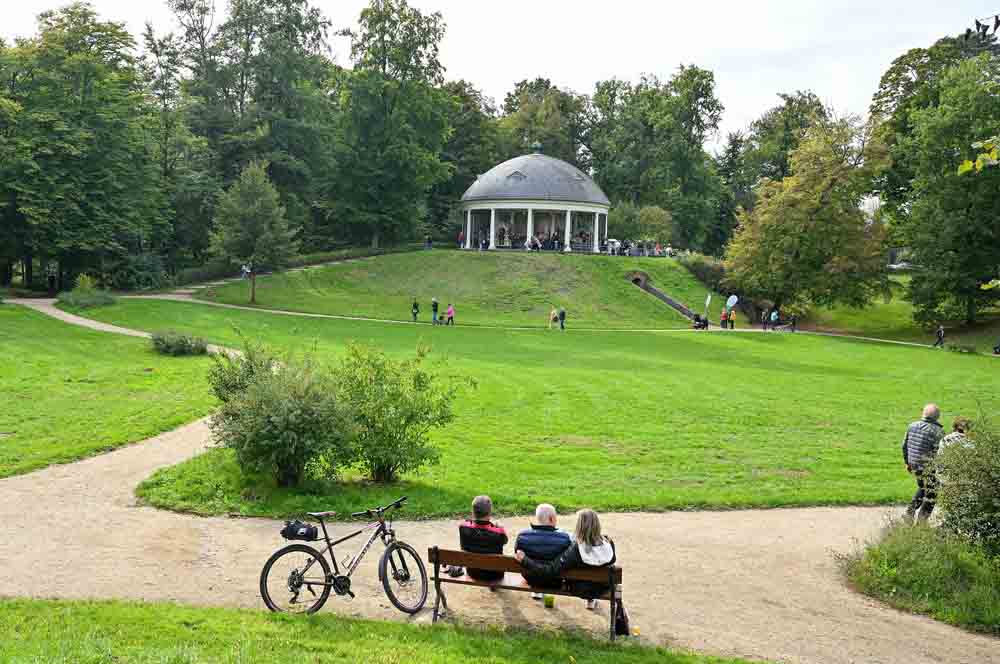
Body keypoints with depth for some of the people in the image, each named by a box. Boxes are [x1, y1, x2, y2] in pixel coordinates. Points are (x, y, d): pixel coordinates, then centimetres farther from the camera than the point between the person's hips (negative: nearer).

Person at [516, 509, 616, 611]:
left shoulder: (575, 549, -35)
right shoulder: (608, 545, -26)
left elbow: (552, 570, -34)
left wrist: (524, 560, -28)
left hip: (580, 589, -2)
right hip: (602, 589, 2)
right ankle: (592, 600, 42)